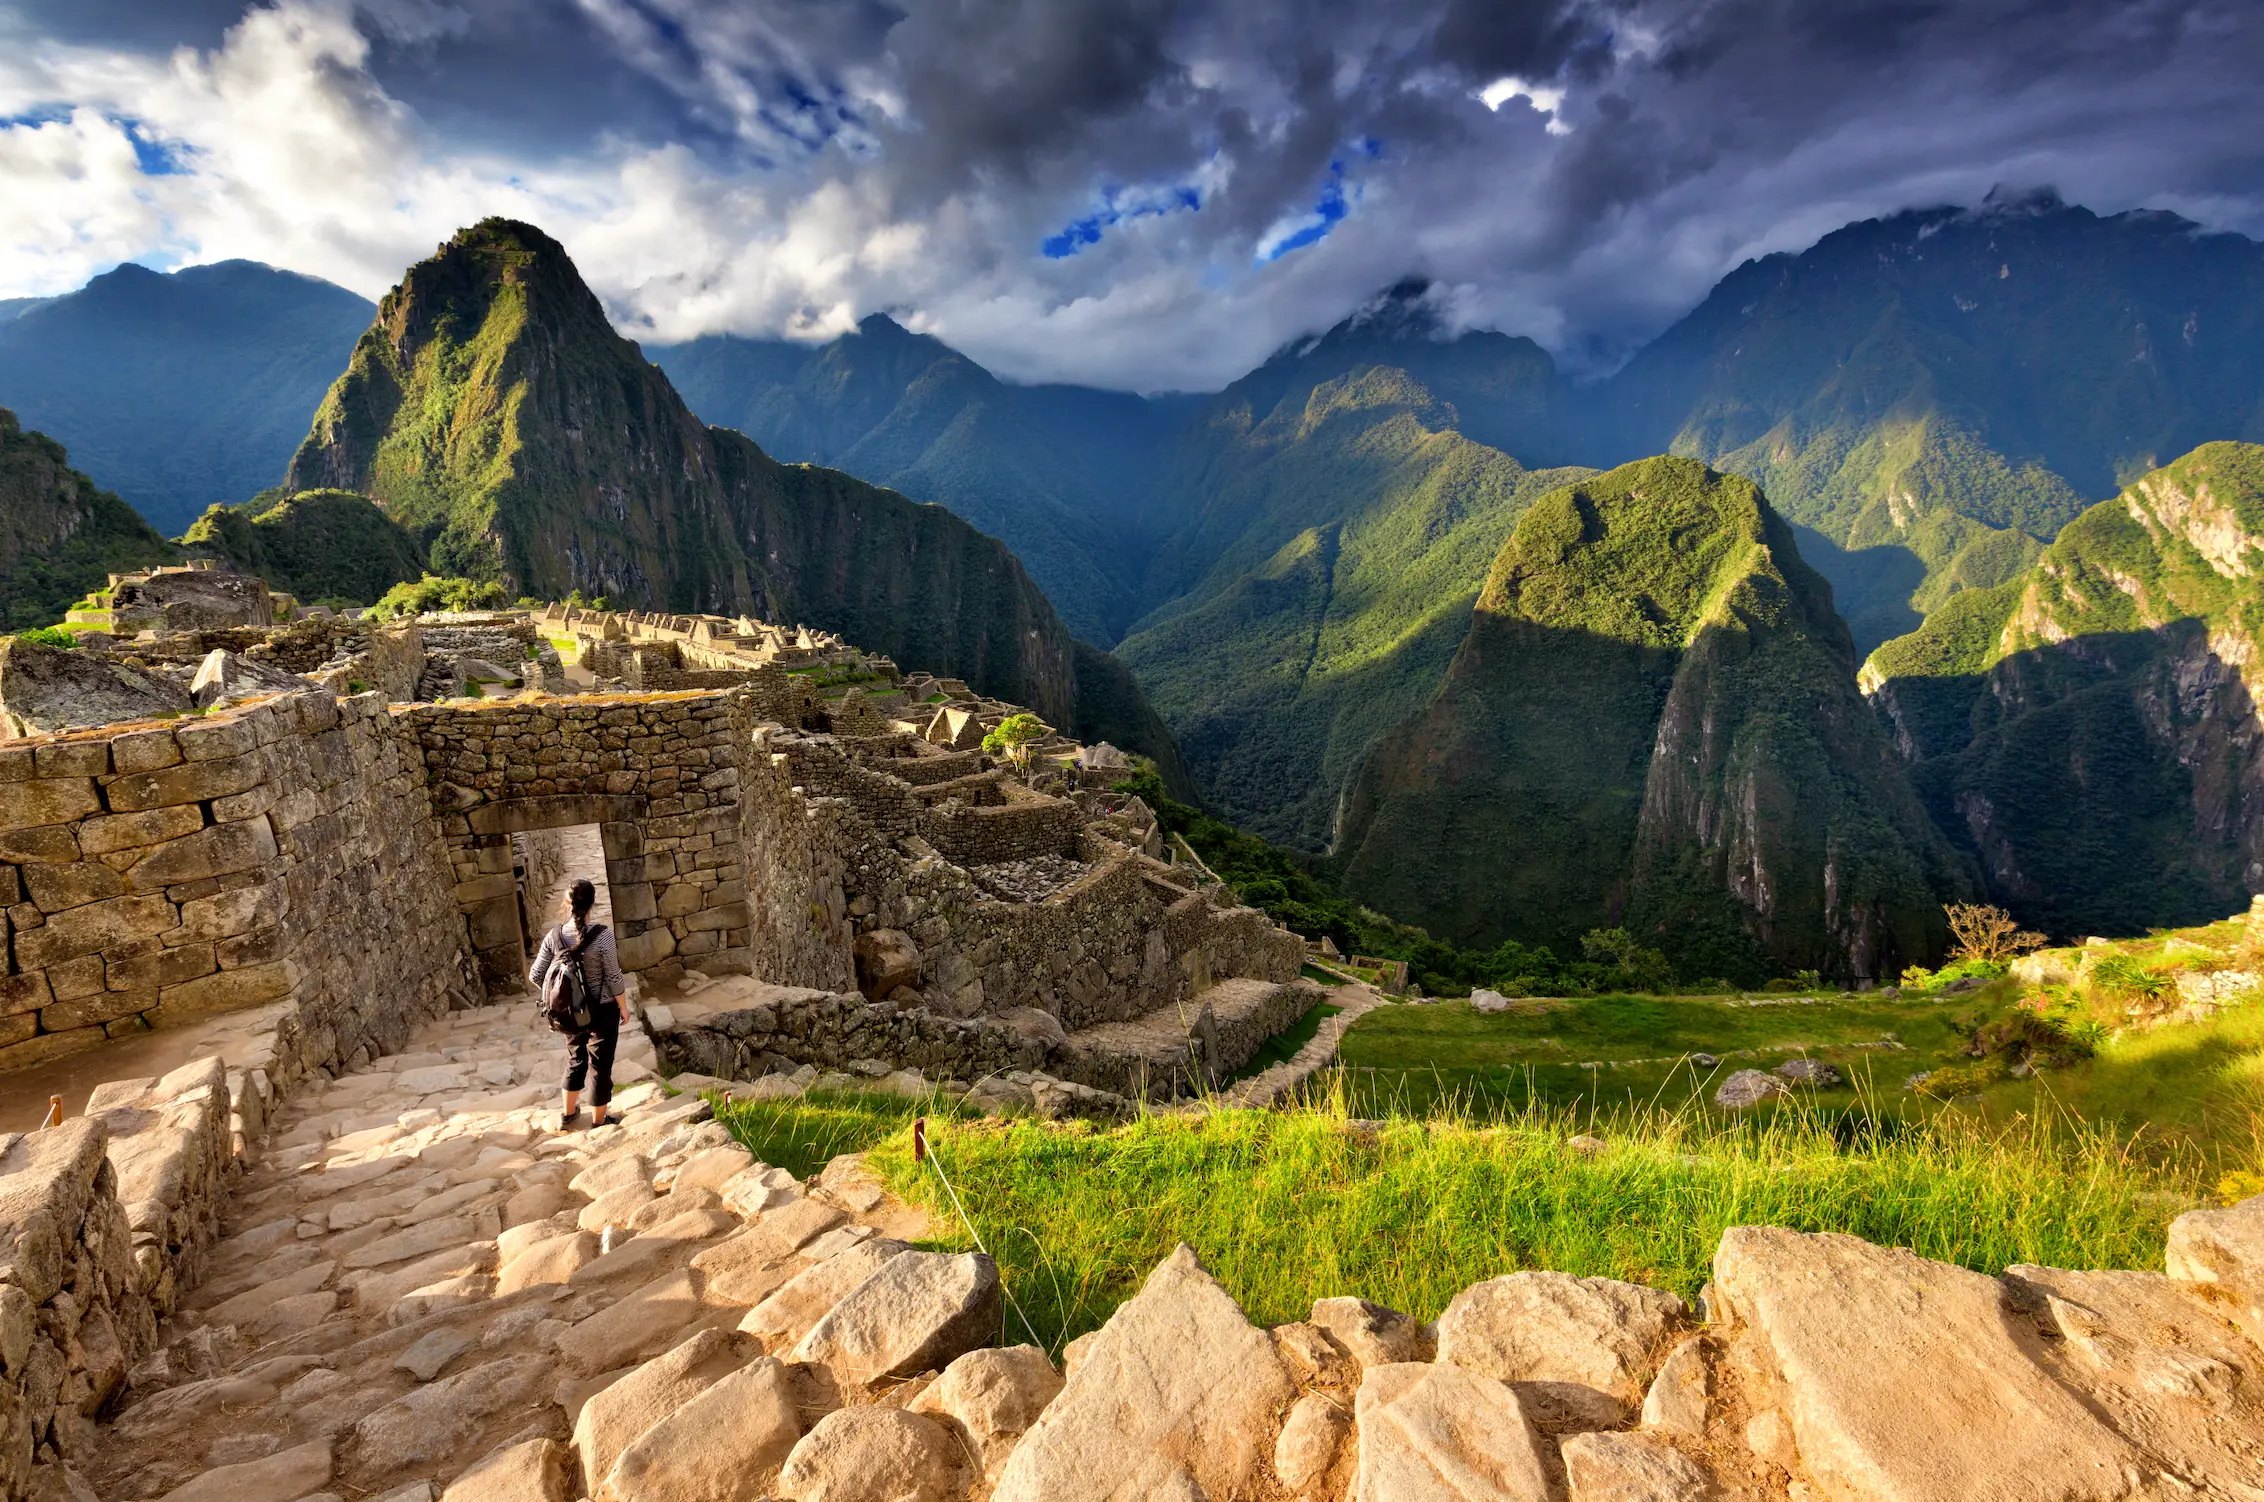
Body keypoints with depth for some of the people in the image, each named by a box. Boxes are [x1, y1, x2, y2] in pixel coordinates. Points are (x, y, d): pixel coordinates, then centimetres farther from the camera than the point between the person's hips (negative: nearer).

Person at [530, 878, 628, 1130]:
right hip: (602, 1010, -4)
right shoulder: (602, 935, -23)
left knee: (575, 1059, 25)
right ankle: (599, 1120, 25)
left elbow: (535, 976, -3)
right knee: (600, 1064, 11)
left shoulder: (554, 936, -9)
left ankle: (567, 1113, 40)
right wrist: (623, 1007, -2)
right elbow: (614, 977, -17)